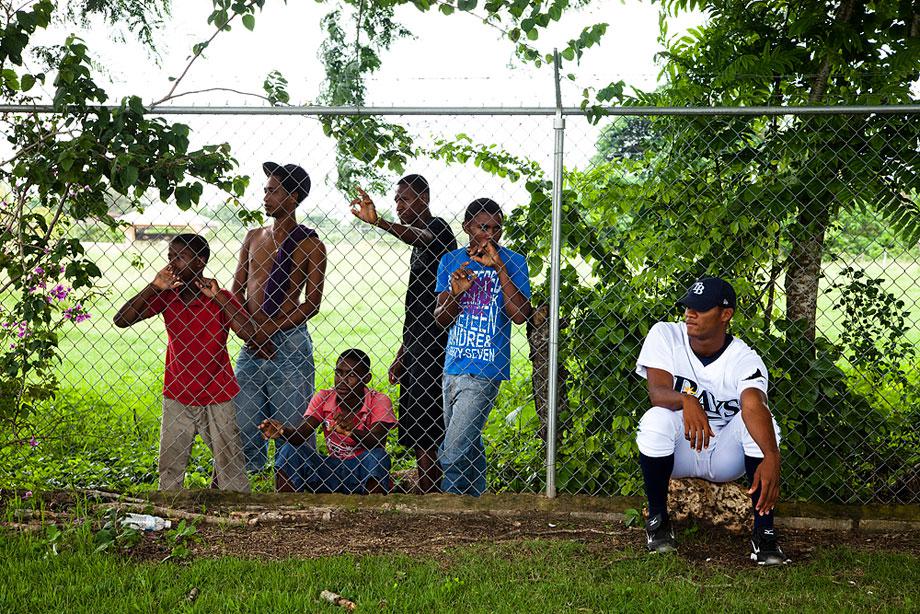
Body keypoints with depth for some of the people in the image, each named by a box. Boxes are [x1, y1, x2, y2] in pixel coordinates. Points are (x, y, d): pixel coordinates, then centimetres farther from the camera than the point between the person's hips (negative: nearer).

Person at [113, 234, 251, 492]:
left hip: (218, 398, -2)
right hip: (177, 399, 2)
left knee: (230, 465, 6)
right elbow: (121, 320, -10)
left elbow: (250, 334, -24)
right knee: (170, 468, 8)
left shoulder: (221, 298, -9)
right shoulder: (165, 296, -2)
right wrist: (154, 286, -17)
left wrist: (218, 297, -24)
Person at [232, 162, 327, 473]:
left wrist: (268, 330, -15)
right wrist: (251, 330, -5)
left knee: (293, 428, -3)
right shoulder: (254, 238, 14)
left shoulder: (310, 245, -1)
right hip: (251, 344, 5)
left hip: (289, 344, -5)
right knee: (243, 427, 5)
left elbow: (311, 304, -6)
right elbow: (236, 291, 13)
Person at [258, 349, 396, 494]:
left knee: (378, 456, -33)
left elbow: (377, 444, -26)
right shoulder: (323, 398, -1)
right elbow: (301, 434, -14)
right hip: (331, 469, 3)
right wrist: (282, 431, -37)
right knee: (289, 451, -16)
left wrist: (352, 431, -46)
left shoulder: (379, 401, -10)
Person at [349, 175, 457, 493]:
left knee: (422, 432, -12)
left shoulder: (437, 228, -7)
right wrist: (401, 355, 24)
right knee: (416, 429, 12)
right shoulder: (422, 238, 23)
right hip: (417, 347, 10)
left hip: (431, 346, -10)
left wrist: (380, 222, -53)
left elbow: (418, 238, -35)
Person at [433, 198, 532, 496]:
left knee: (452, 455, -11)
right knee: (469, 447, 16)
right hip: (453, 366, 5)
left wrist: (499, 268, -20)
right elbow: (440, 318, 6)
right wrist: (455, 294, -14)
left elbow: (520, 315, -16)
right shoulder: (450, 261, 7)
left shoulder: (513, 262, -4)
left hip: (484, 371, -5)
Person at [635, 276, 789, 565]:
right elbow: (658, 391, -25)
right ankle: (657, 519, -9)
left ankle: (764, 532, -19)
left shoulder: (746, 360, -16)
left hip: (727, 457, 0)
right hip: (679, 451, 0)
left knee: (760, 422, -28)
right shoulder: (665, 336, -11)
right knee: (656, 419, -31)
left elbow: (754, 405, -36)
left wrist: (771, 457, -54)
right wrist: (686, 401, -49)